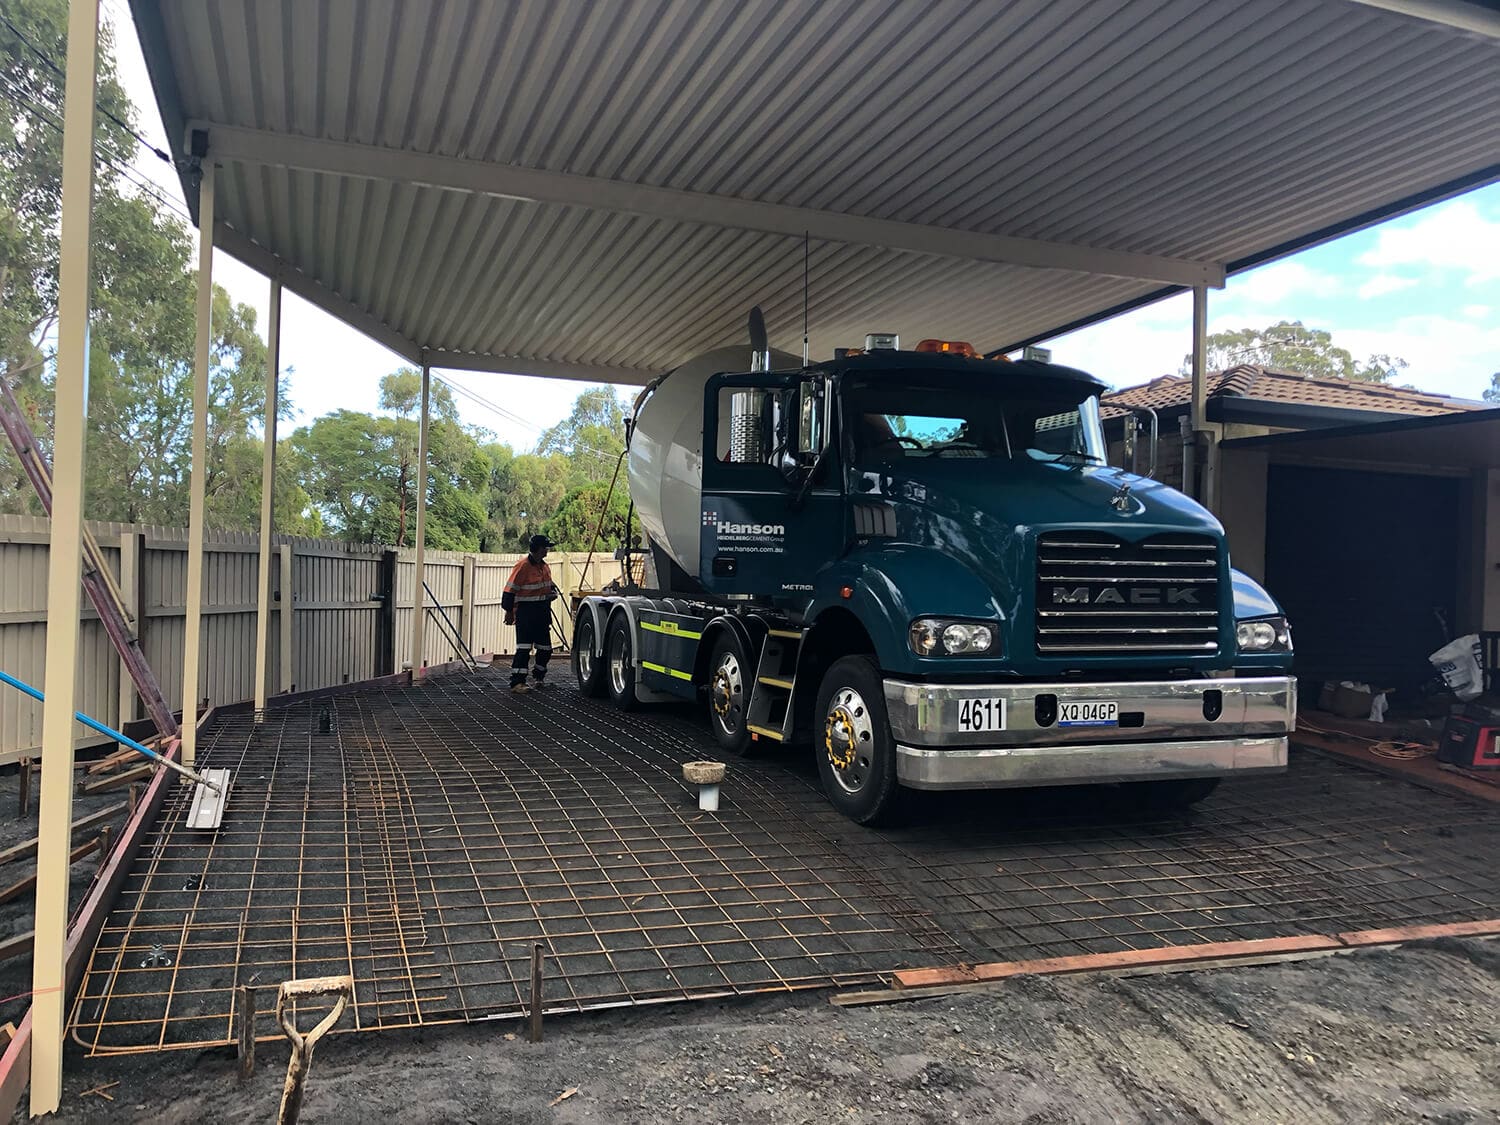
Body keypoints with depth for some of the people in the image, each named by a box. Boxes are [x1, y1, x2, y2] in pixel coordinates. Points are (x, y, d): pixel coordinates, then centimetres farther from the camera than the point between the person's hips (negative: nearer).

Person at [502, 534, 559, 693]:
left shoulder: (545, 567, 11)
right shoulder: (523, 566, -14)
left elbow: (549, 585, 26)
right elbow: (510, 589, -14)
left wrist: (552, 592, 3)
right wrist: (509, 611, -12)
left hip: (542, 613, 8)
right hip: (525, 613, -8)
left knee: (545, 648, 14)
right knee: (523, 648, -11)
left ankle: (539, 676, 33)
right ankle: (517, 682, -8)